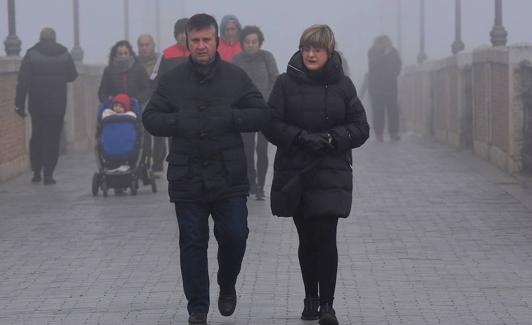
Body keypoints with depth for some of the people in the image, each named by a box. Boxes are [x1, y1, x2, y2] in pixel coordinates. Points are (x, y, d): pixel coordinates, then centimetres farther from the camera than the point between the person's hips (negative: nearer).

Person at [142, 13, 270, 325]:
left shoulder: (236, 77, 3)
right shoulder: (172, 80, 4)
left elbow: (262, 114, 2)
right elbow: (151, 118, 5)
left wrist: (229, 118, -14)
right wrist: (179, 123, -14)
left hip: (229, 177, 0)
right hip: (187, 178, 0)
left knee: (234, 236, 0)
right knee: (193, 244, 4)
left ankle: (227, 287, 29)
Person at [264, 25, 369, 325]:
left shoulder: (342, 84, 2)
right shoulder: (287, 82, 0)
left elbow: (361, 128, 2)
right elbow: (272, 125, -3)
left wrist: (331, 138, -14)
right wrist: (302, 138, -18)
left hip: (331, 174, -1)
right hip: (294, 173, 1)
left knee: (326, 238, -12)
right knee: (307, 240, 11)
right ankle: (311, 298, 27)